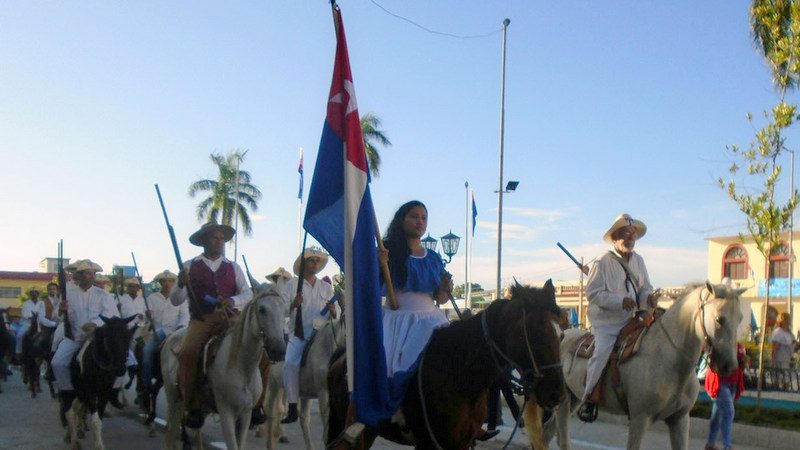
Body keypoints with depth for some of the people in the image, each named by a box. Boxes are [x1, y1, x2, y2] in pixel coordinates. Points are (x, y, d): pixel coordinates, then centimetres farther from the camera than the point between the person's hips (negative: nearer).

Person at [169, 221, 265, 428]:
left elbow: (247, 294, 4)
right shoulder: (189, 267, 10)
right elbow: (175, 301, 6)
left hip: (230, 319, 2)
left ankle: (255, 405, -4)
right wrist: (181, 285, -16)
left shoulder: (233, 268, 16)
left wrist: (233, 301, -18)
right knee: (187, 353, -31)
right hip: (201, 320, -2)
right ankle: (193, 408, -16)